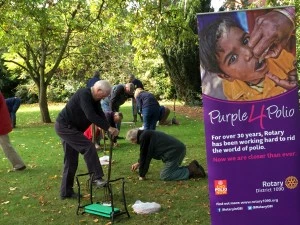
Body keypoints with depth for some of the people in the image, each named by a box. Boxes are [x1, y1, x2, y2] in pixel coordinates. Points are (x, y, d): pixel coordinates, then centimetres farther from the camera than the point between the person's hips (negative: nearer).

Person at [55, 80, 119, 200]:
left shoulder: (94, 99, 7)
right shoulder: (84, 94, -23)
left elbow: (100, 115, 3)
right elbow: (91, 116, -33)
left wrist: (110, 130, -11)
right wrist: (108, 128, -34)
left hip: (69, 127, 10)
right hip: (64, 126, -10)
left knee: (71, 161, 11)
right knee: (88, 146, -20)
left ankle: (66, 192, 18)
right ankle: (97, 178, -17)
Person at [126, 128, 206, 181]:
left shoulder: (144, 137, -9)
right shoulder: (147, 133, 22)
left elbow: (144, 156, -5)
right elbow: (147, 153, 38)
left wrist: (142, 175, 5)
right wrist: (138, 163, 50)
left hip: (174, 152, -10)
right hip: (180, 148, 10)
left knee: (164, 176, -2)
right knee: (172, 169, 25)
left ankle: (190, 171, -6)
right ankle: (191, 168, 13)